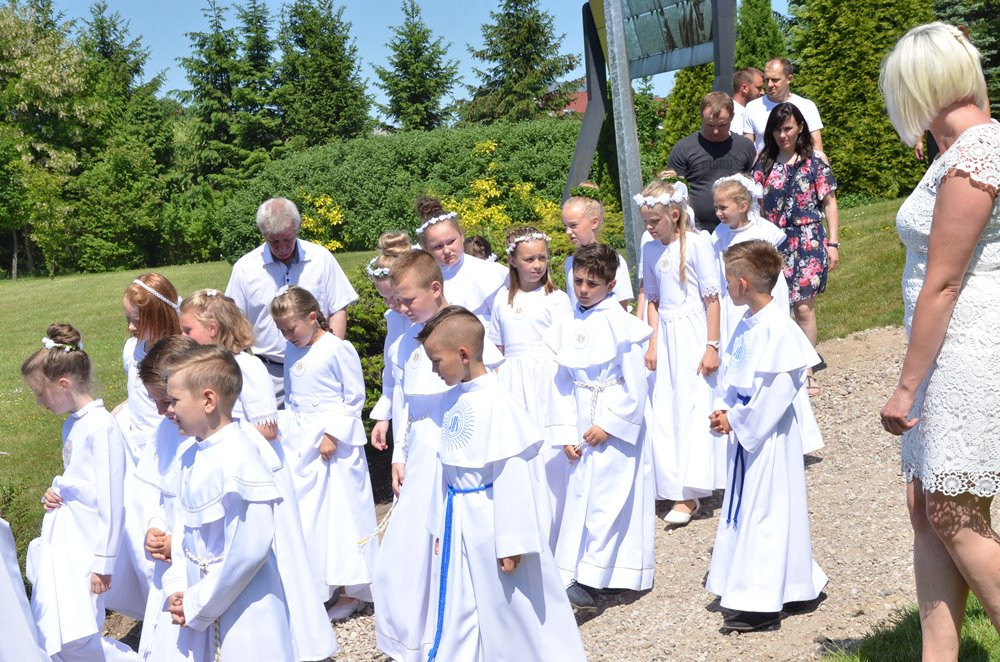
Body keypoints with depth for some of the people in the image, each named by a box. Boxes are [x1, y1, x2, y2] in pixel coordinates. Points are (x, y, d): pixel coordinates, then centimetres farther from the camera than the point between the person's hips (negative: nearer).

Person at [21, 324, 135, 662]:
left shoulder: (102, 427, -18)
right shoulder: (72, 424, 10)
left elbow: (111, 499, -18)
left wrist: (104, 562, -16)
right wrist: (54, 493, 0)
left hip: (85, 543, -9)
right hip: (62, 537, 9)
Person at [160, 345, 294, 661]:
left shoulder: (238, 460, -22)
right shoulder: (190, 457, 4)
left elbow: (248, 551, -23)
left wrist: (196, 603, -14)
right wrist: (177, 588, -1)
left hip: (243, 609, -8)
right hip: (202, 607, 8)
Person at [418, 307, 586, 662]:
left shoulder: (497, 401, -20)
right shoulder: (453, 399, 4)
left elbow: (511, 475, -20)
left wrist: (510, 543, -18)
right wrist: (440, 528, 17)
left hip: (490, 520, -7)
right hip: (459, 522, 8)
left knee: (514, 606, 7)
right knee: (457, 612, 15)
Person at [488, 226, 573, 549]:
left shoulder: (556, 299, 1)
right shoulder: (503, 299, 12)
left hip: (546, 383, -4)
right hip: (512, 383, 4)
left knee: (547, 455, -5)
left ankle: (549, 533, 6)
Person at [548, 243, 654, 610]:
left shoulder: (620, 323, -12)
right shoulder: (568, 325, 4)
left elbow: (635, 385, -13)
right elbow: (562, 382, 6)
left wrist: (609, 424, -13)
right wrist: (566, 432, 0)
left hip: (616, 425, -6)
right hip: (583, 423, 6)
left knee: (606, 498, -5)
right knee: (581, 494, 10)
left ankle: (583, 577, -3)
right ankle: (574, 572, 18)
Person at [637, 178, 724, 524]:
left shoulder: (697, 243, -10)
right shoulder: (650, 250, 7)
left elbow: (712, 297, -10)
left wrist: (712, 346, -13)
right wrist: (653, 343, 6)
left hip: (694, 333, -6)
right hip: (667, 336, 6)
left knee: (692, 410, -5)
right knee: (665, 412, 6)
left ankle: (688, 495, -2)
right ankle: (674, 485, 16)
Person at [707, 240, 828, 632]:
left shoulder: (777, 329, -22)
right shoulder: (747, 325, 7)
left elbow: (775, 392, -24)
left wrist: (736, 420, -16)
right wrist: (725, 411, 0)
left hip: (768, 435, -10)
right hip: (747, 431, 10)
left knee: (765, 509, -2)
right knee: (748, 507, 16)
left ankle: (761, 602, 6)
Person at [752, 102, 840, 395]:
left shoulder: (815, 160, 1)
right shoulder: (764, 162, 7)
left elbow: (829, 203, 3)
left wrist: (833, 243, -1)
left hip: (808, 241, -2)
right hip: (773, 242, 2)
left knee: (804, 307, -3)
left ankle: (807, 371, 9)